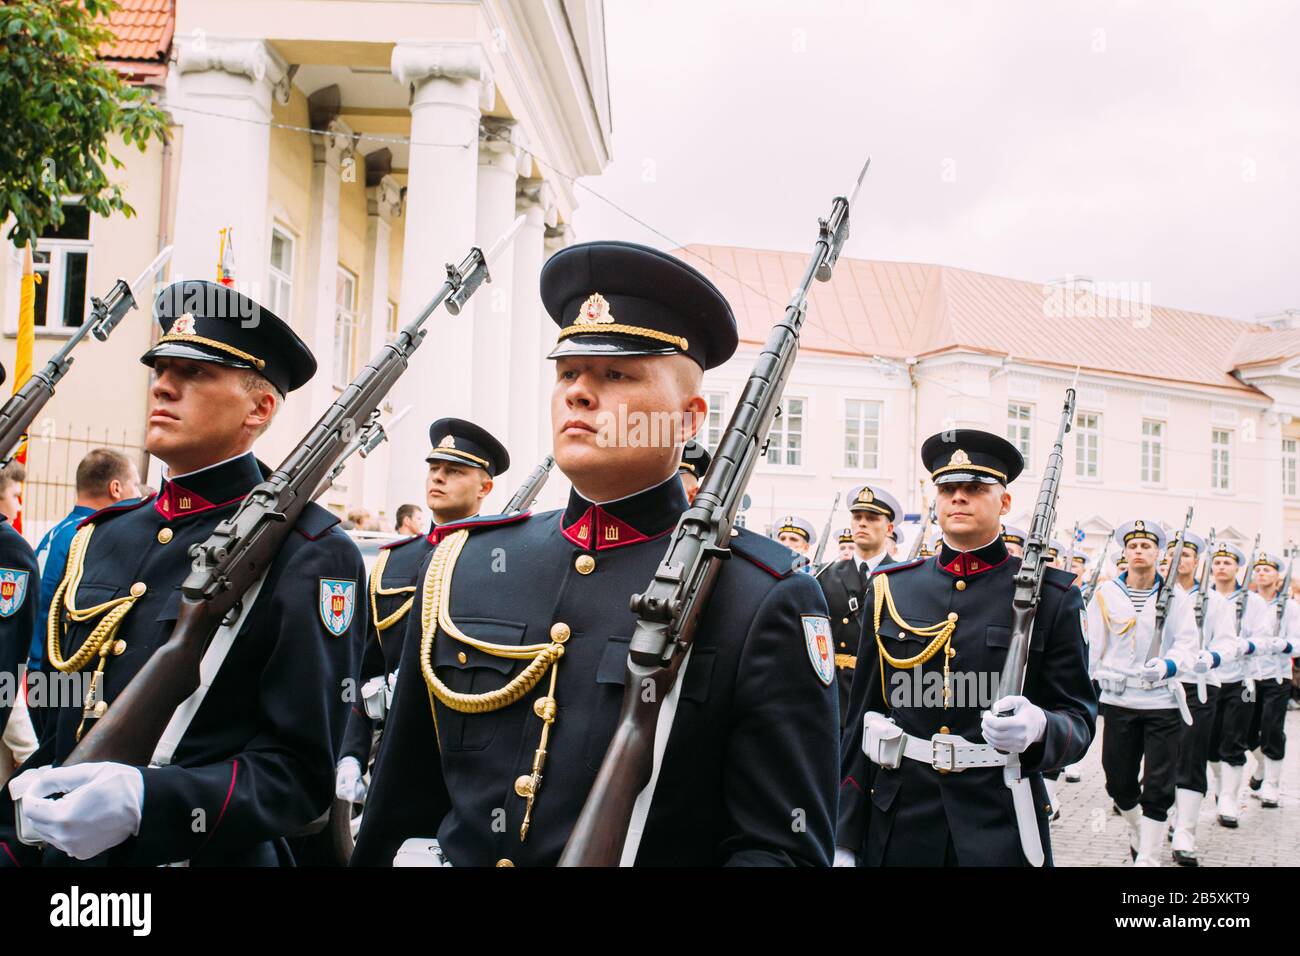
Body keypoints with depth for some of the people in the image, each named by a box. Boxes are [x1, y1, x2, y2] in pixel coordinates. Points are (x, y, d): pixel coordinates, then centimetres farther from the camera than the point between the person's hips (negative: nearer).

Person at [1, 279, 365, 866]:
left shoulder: (310, 554, -15)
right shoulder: (103, 537, 6)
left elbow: (301, 772, -18)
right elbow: (60, 726, 14)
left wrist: (143, 801, -29)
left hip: (207, 854, -5)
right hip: (62, 852, 6)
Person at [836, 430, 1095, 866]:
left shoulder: (1049, 596, -2)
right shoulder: (890, 589, 3)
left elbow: (1079, 717, -1)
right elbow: (860, 718, 4)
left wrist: (1038, 726, -25)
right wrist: (844, 840, 4)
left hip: (1001, 833, -1)